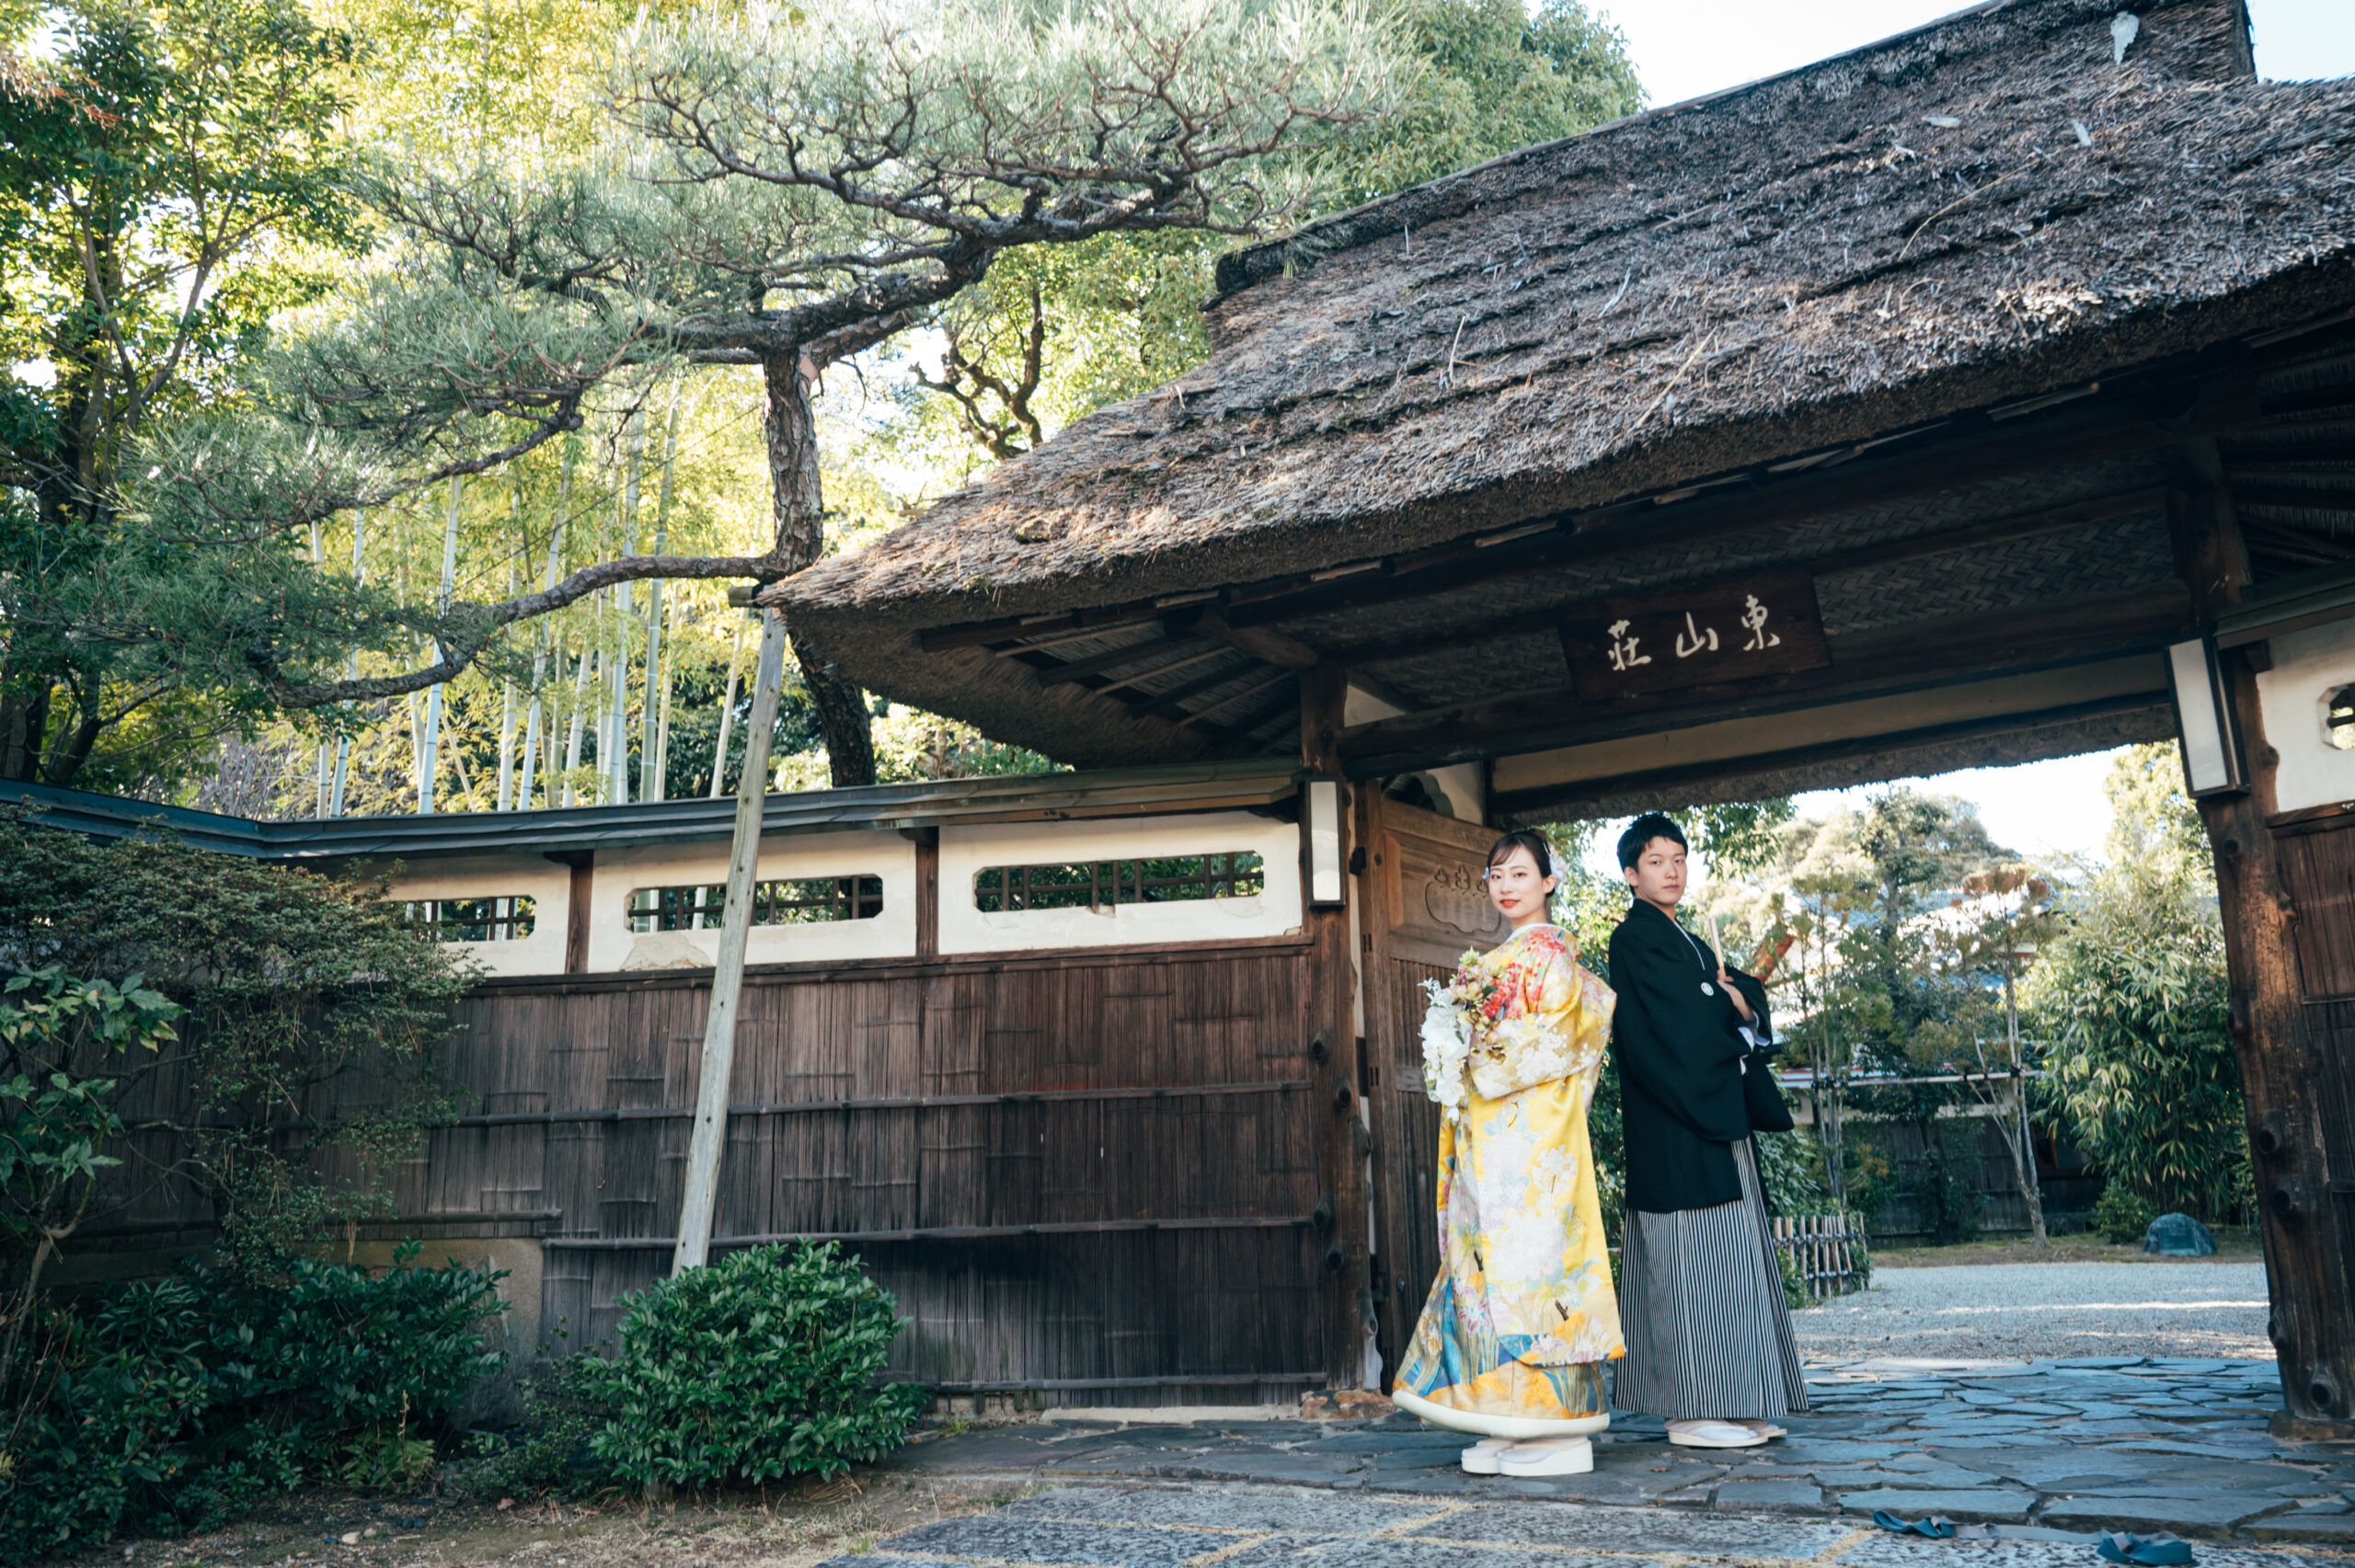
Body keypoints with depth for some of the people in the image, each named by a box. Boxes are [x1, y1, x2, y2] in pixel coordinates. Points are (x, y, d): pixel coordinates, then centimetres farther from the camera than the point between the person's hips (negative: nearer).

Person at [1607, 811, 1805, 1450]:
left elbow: (1750, 1005, 14)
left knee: (1727, 1264, 9)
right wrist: (1734, 1014, -1)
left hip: (1718, 1124, 9)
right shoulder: (1635, 938, -6)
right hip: (1677, 1130, -9)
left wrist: (1737, 1000, -8)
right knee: (1691, 1261, -8)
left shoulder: (1690, 943, 22)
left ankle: (1729, 1410, 15)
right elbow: (1679, 1028, -16)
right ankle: (1693, 1411, -3)